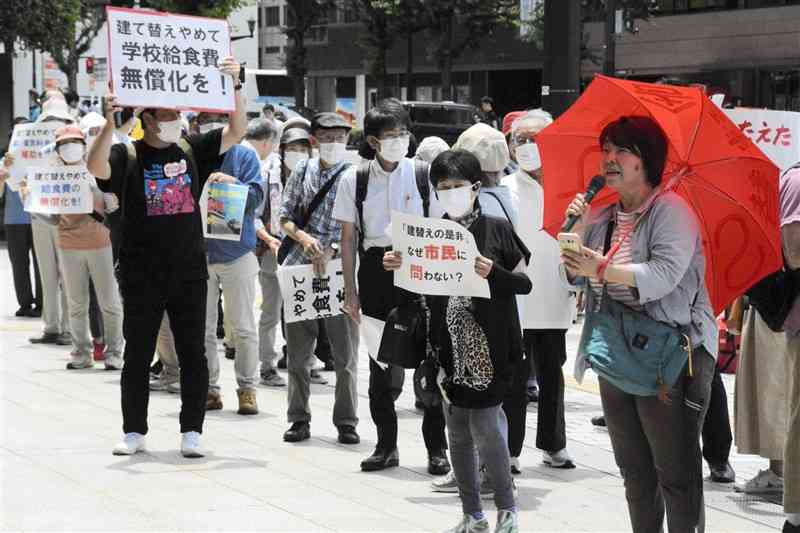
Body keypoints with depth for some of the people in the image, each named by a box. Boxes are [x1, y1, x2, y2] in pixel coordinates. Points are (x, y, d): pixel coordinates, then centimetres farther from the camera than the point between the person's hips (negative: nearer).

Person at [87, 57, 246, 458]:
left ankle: (191, 432, 12)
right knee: (137, 356, 6)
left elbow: (236, 131, 1)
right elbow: (96, 167, -21)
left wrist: (235, 86, -11)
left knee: (193, 355, 4)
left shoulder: (192, 151, 7)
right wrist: (109, 123, -32)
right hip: (141, 277, -2)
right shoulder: (127, 156, -2)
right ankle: (134, 432, 17)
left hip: (189, 274, 2)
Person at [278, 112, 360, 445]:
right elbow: (285, 216, 9)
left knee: (345, 352, 0)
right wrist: (303, 237, -10)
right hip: (300, 268, 3)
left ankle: (346, 421, 9)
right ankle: (299, 419, 16)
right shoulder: (303, 171, 10)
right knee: (298, 349, 7)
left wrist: (331, 250, -17)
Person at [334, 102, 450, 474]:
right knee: (381, 360, 7)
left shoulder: (423, 175, 0)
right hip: (375, 269, 1)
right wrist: (351, 291, 2)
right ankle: (386, 445, 19)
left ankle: (437, 447, 7)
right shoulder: (355, 180, 2)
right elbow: (348, 238, 5)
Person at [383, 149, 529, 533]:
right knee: (457, 432, 7)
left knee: (484, 425, -8)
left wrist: (493, 272, -20)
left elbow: (525, 282, -3)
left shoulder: (497, 230, -2)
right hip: (450, 346, 4)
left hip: (489, 346, -4)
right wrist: (398, 267, -7)